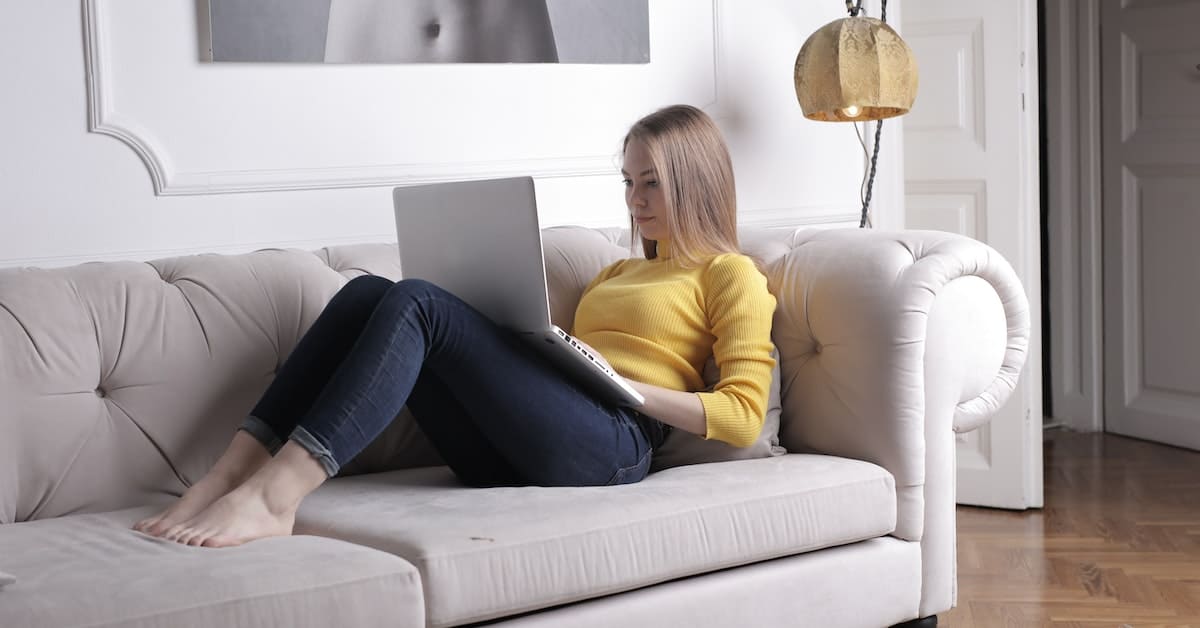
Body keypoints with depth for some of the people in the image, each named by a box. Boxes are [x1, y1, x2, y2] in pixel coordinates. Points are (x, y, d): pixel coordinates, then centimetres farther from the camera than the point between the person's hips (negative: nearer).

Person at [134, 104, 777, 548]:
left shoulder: (730, 276, 13)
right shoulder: (616, 273, 36)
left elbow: (743, 416, 0)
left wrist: (622, 383, -8)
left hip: (609, 443, -7)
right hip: (509, 453, 7)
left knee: (417, 302, -25)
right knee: (369, 293, -12)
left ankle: (275, 495, -38)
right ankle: (226, 478, -24)